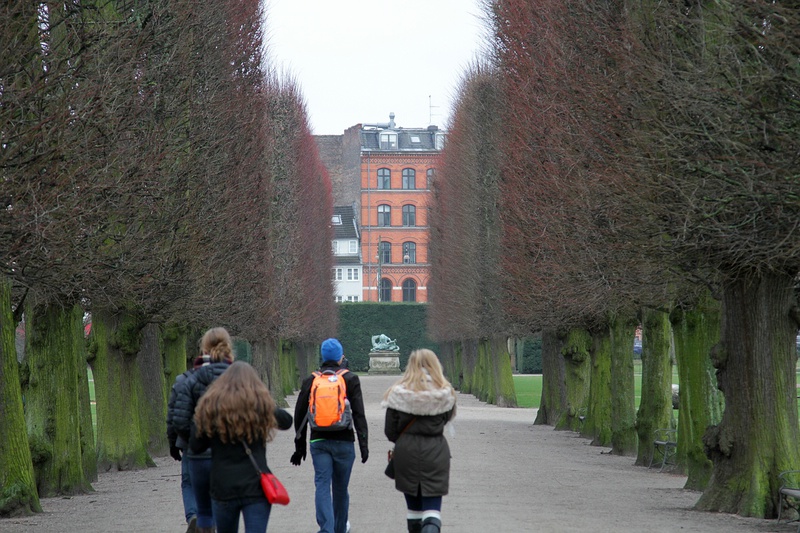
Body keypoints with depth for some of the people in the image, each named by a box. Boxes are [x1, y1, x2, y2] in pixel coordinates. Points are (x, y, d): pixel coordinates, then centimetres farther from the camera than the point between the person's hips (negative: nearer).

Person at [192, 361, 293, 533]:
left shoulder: (210, 406, -1)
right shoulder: (261, 405, -4)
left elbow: (196, 447, 3)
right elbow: (287, 421, 15)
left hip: (222, 488, 2)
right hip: (256, 487, -2)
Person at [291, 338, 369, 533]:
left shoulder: (310, 381, 4)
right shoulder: (350, 380, -3)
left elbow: (299, 415, 7)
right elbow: (359, 414, -7)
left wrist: (300, 446, 15)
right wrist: (363, 444, -4)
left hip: (318, 442, 1)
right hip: (344, 442, -1)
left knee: (322, 486, -4)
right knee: (340, 487, 13)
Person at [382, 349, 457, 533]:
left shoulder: (398, 393, -8)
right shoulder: (445, 393, -8)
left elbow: (390, 431, -3)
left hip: (407, 452, 1)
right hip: (436, 453, -1)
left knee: (414, 506, 17)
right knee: (432, 507, -2)